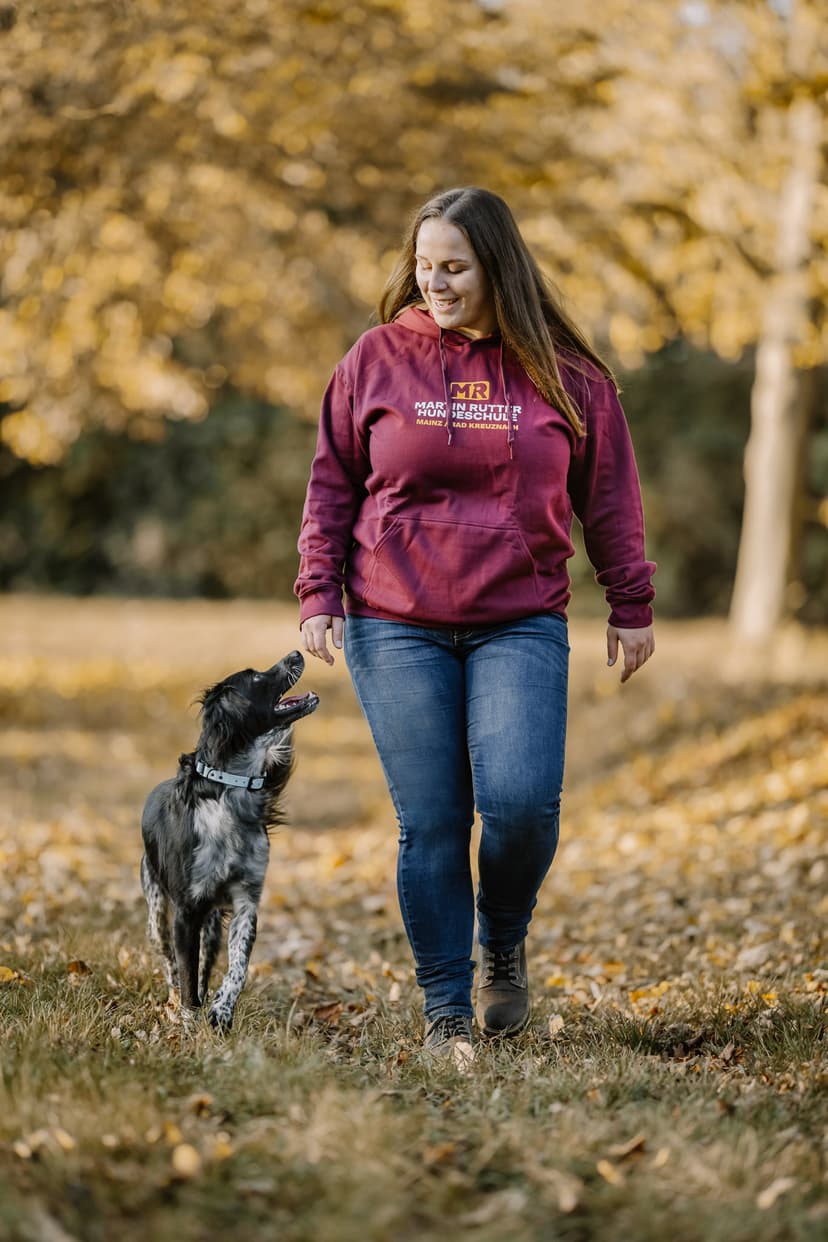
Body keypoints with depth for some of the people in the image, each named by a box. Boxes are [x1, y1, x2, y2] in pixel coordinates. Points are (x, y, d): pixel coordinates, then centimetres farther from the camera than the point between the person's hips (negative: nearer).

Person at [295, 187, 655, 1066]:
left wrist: (631, 608, 10)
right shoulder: (378, 357, 4)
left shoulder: (562, 371, 4)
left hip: (521, 626, 0)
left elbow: (609, 497, 11)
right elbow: (331, 486, 9)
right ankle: (445, 1009, 11)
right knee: (430, 824, -1)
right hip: (396, 629, 0)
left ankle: (504, 948, 14)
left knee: (521, 801, -16)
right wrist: (318, 595, 1)